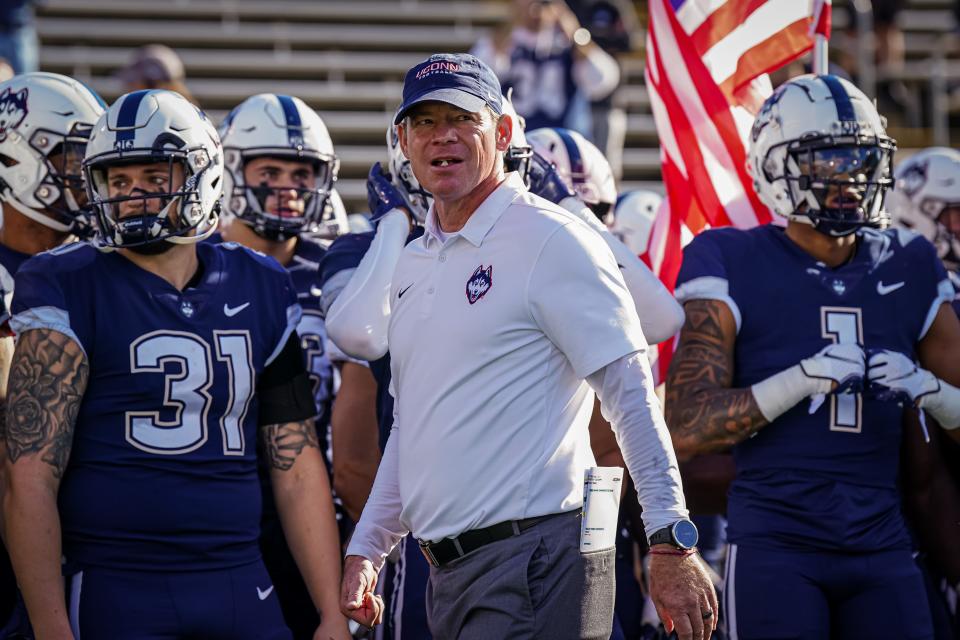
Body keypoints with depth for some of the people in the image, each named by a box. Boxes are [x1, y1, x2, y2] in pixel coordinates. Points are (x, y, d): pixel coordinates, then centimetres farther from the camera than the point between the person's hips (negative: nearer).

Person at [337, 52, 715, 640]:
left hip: (535, 560, -8)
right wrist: (366, 549, 17)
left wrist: (672, 544, -16)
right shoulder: (413, 266, 18)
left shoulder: (551, 243, -7)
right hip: (449, 569, 8)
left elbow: (633, 398, -11)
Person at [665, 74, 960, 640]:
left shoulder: (906, 270, 11)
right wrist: (807, 377, -20)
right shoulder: (732, 268, -3)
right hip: (776, 548, -4)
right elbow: (688, 430, -11)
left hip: (882, 547, 4)